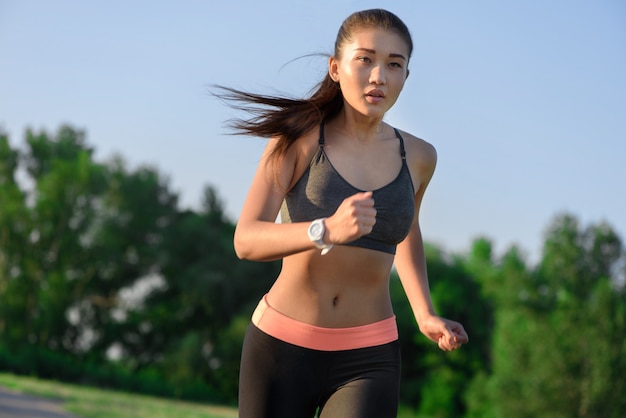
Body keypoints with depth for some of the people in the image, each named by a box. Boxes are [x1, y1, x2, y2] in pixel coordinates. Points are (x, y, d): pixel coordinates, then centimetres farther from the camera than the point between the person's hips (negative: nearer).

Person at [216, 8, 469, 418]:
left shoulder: (417, 156, 2)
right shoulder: (298, 138, -8)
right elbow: (246, 240, -20)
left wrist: (425, 314, 13)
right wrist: (328, 230, -37)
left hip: (367, 359, 1)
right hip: (282, 347, -1)